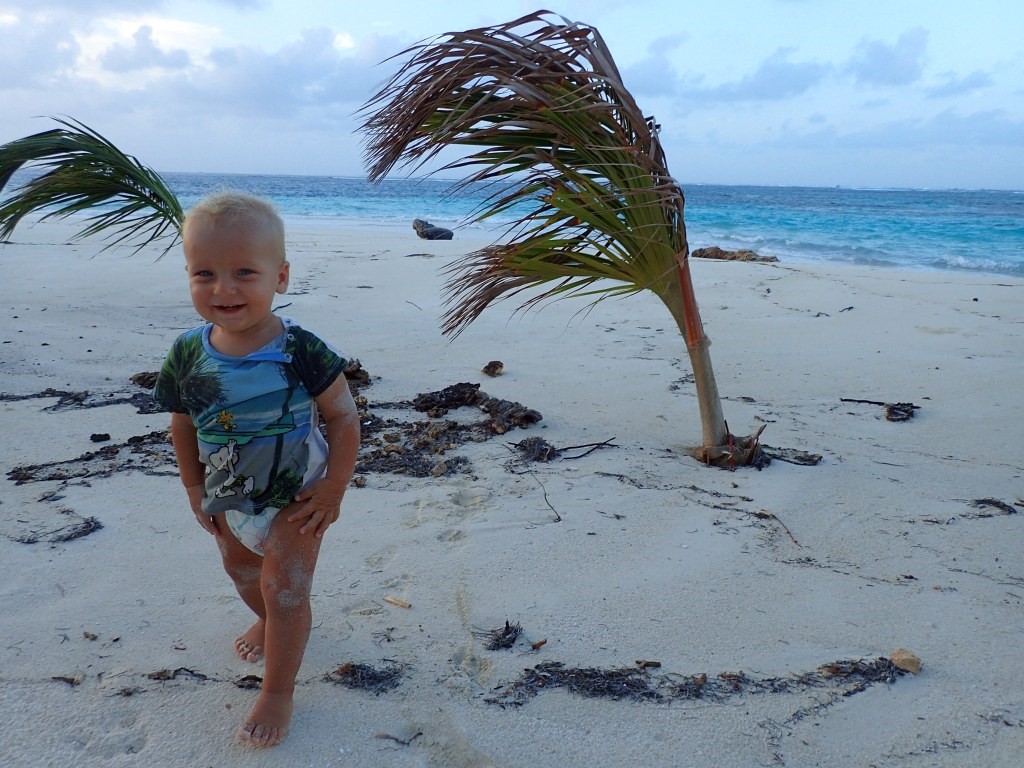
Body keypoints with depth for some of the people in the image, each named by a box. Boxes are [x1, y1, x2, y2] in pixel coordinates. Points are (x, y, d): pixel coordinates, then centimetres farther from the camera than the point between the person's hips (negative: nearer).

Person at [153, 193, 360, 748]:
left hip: (296, 499, -5)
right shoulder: (187, 355, -15)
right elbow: (183, 425, 0)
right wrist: (194, 487, 4)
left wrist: (333, 490, -18)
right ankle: (270, 621, 60)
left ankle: (278, 691, 22)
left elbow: (344, 417, -19)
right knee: (240, 568, 28)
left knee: (285, 592, 2)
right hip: (228, 499, 6)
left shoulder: (301, 352, -28)